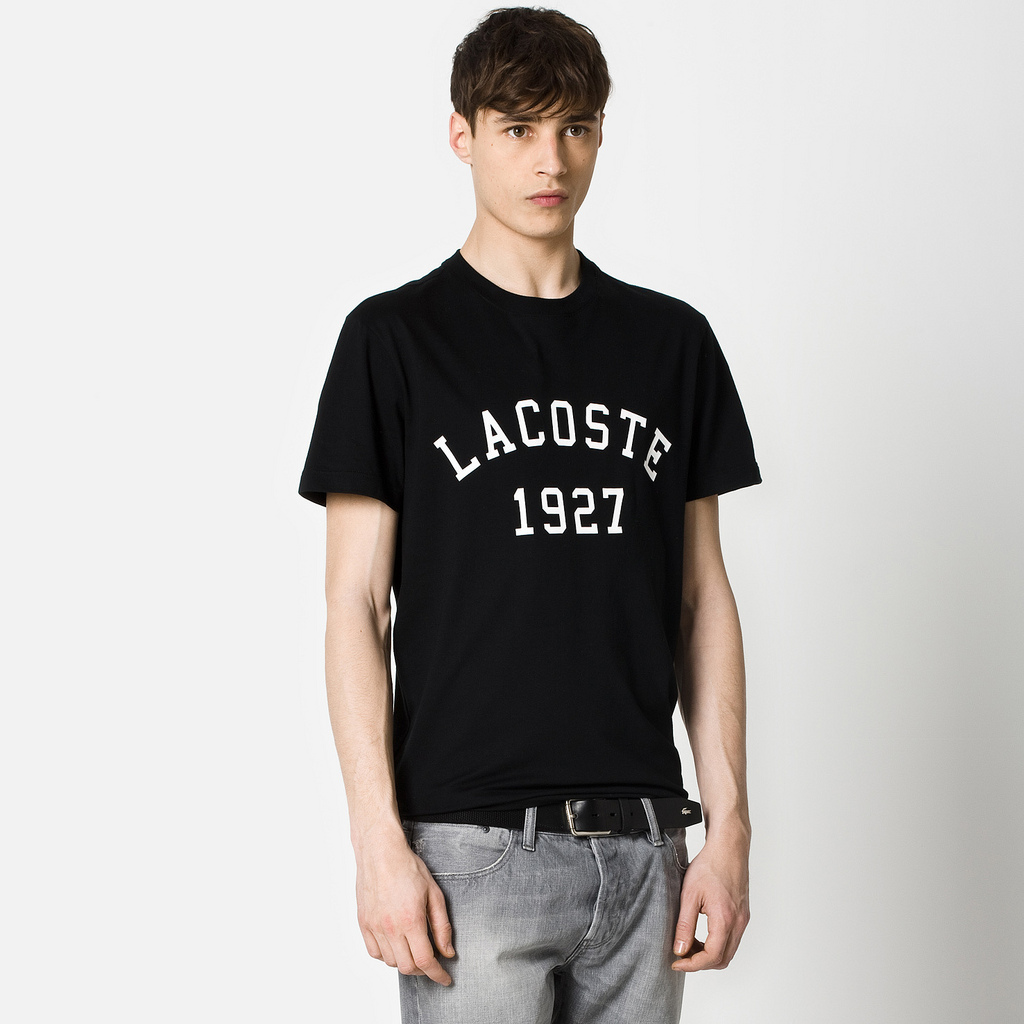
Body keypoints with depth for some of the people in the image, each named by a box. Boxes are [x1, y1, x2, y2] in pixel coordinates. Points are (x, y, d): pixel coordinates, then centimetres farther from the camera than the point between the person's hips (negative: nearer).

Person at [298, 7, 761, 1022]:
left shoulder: (674, 341, 10)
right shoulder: (394, 338, -1)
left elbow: (703, 597, 11)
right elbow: (355, 605, -3)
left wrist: (728, 823, 4)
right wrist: (379, 840, -11)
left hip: (641, 845, 4)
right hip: (471, 848, -3)